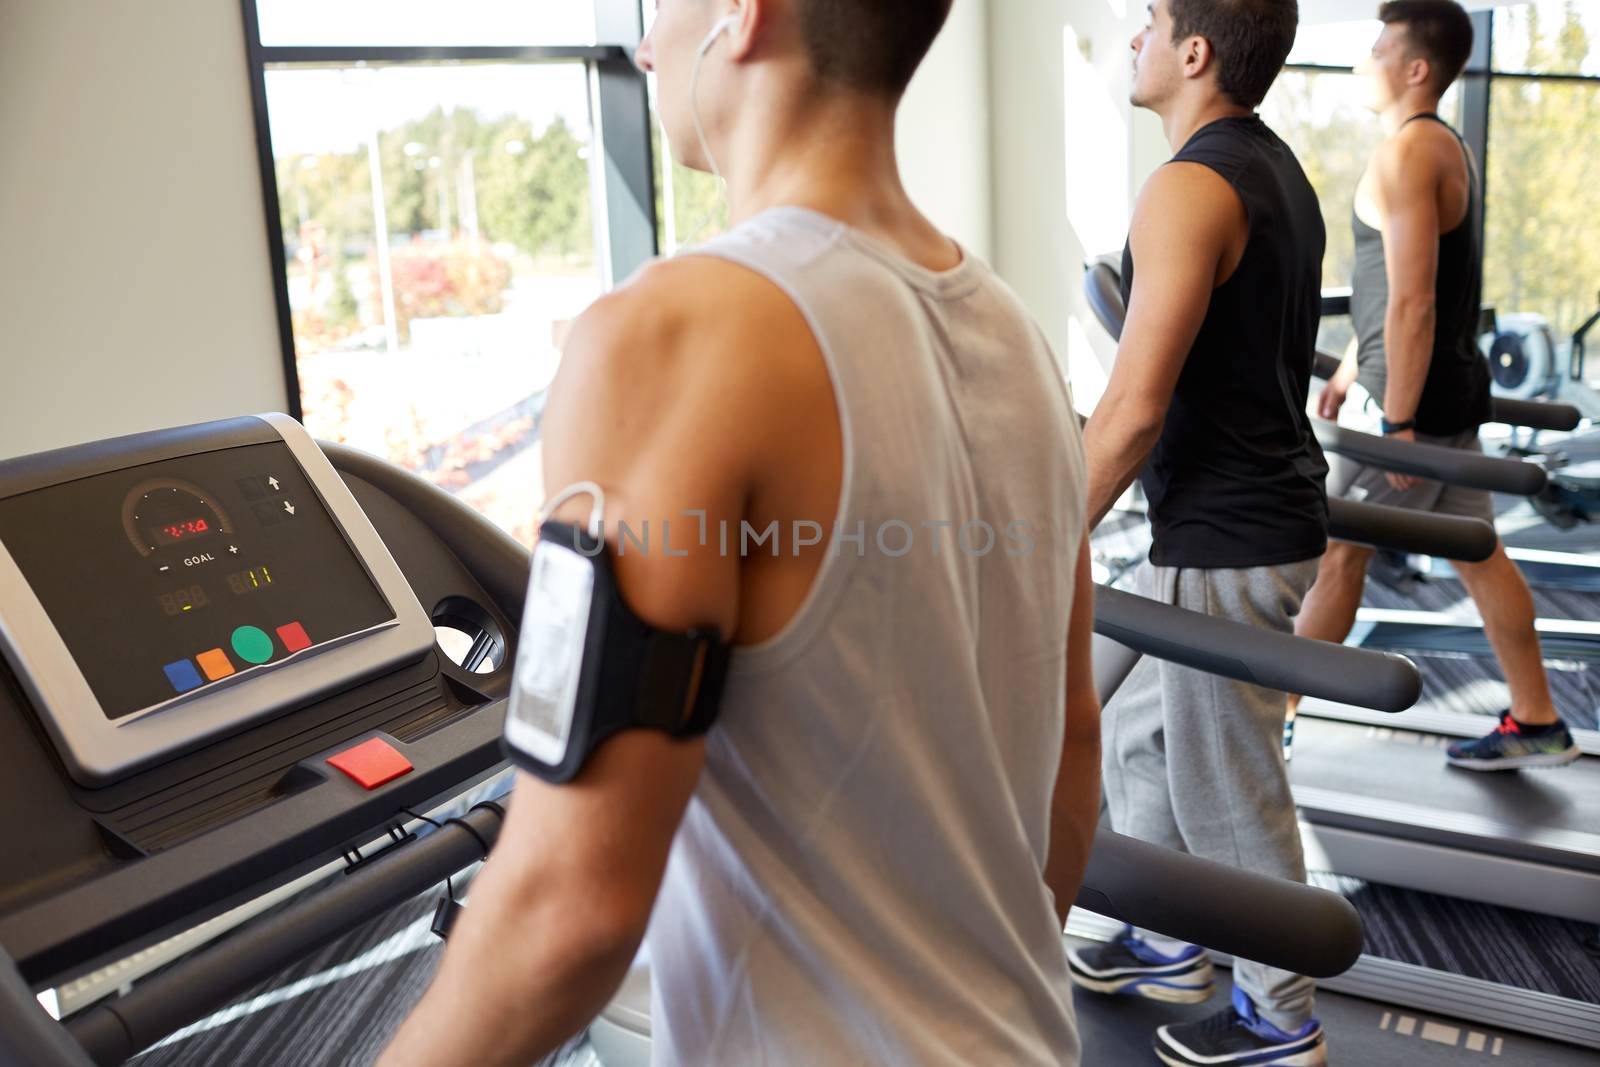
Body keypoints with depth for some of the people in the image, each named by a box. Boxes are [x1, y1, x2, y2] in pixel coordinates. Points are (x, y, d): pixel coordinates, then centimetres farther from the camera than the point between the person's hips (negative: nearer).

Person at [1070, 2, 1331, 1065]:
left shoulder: (1190, 189, -19)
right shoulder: (1277, 169, 12)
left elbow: (1135, 407, -25)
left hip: (1226, 544, -10)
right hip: (1263, 506, 10)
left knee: (1228, 792, 6)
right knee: (1139, 736, 22)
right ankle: (1168, 946, 38)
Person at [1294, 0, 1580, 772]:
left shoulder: (1405, 155, -17)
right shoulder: (1448, 148, 14)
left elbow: (1411, 302, -24)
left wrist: (1395, 424, -23)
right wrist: (1353, 369, 23)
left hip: (1412, 392, -9)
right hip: (1452, 385, 9)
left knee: (1335, 549, 0)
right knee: (1476, 552, 14)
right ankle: (1537, 724, 24)